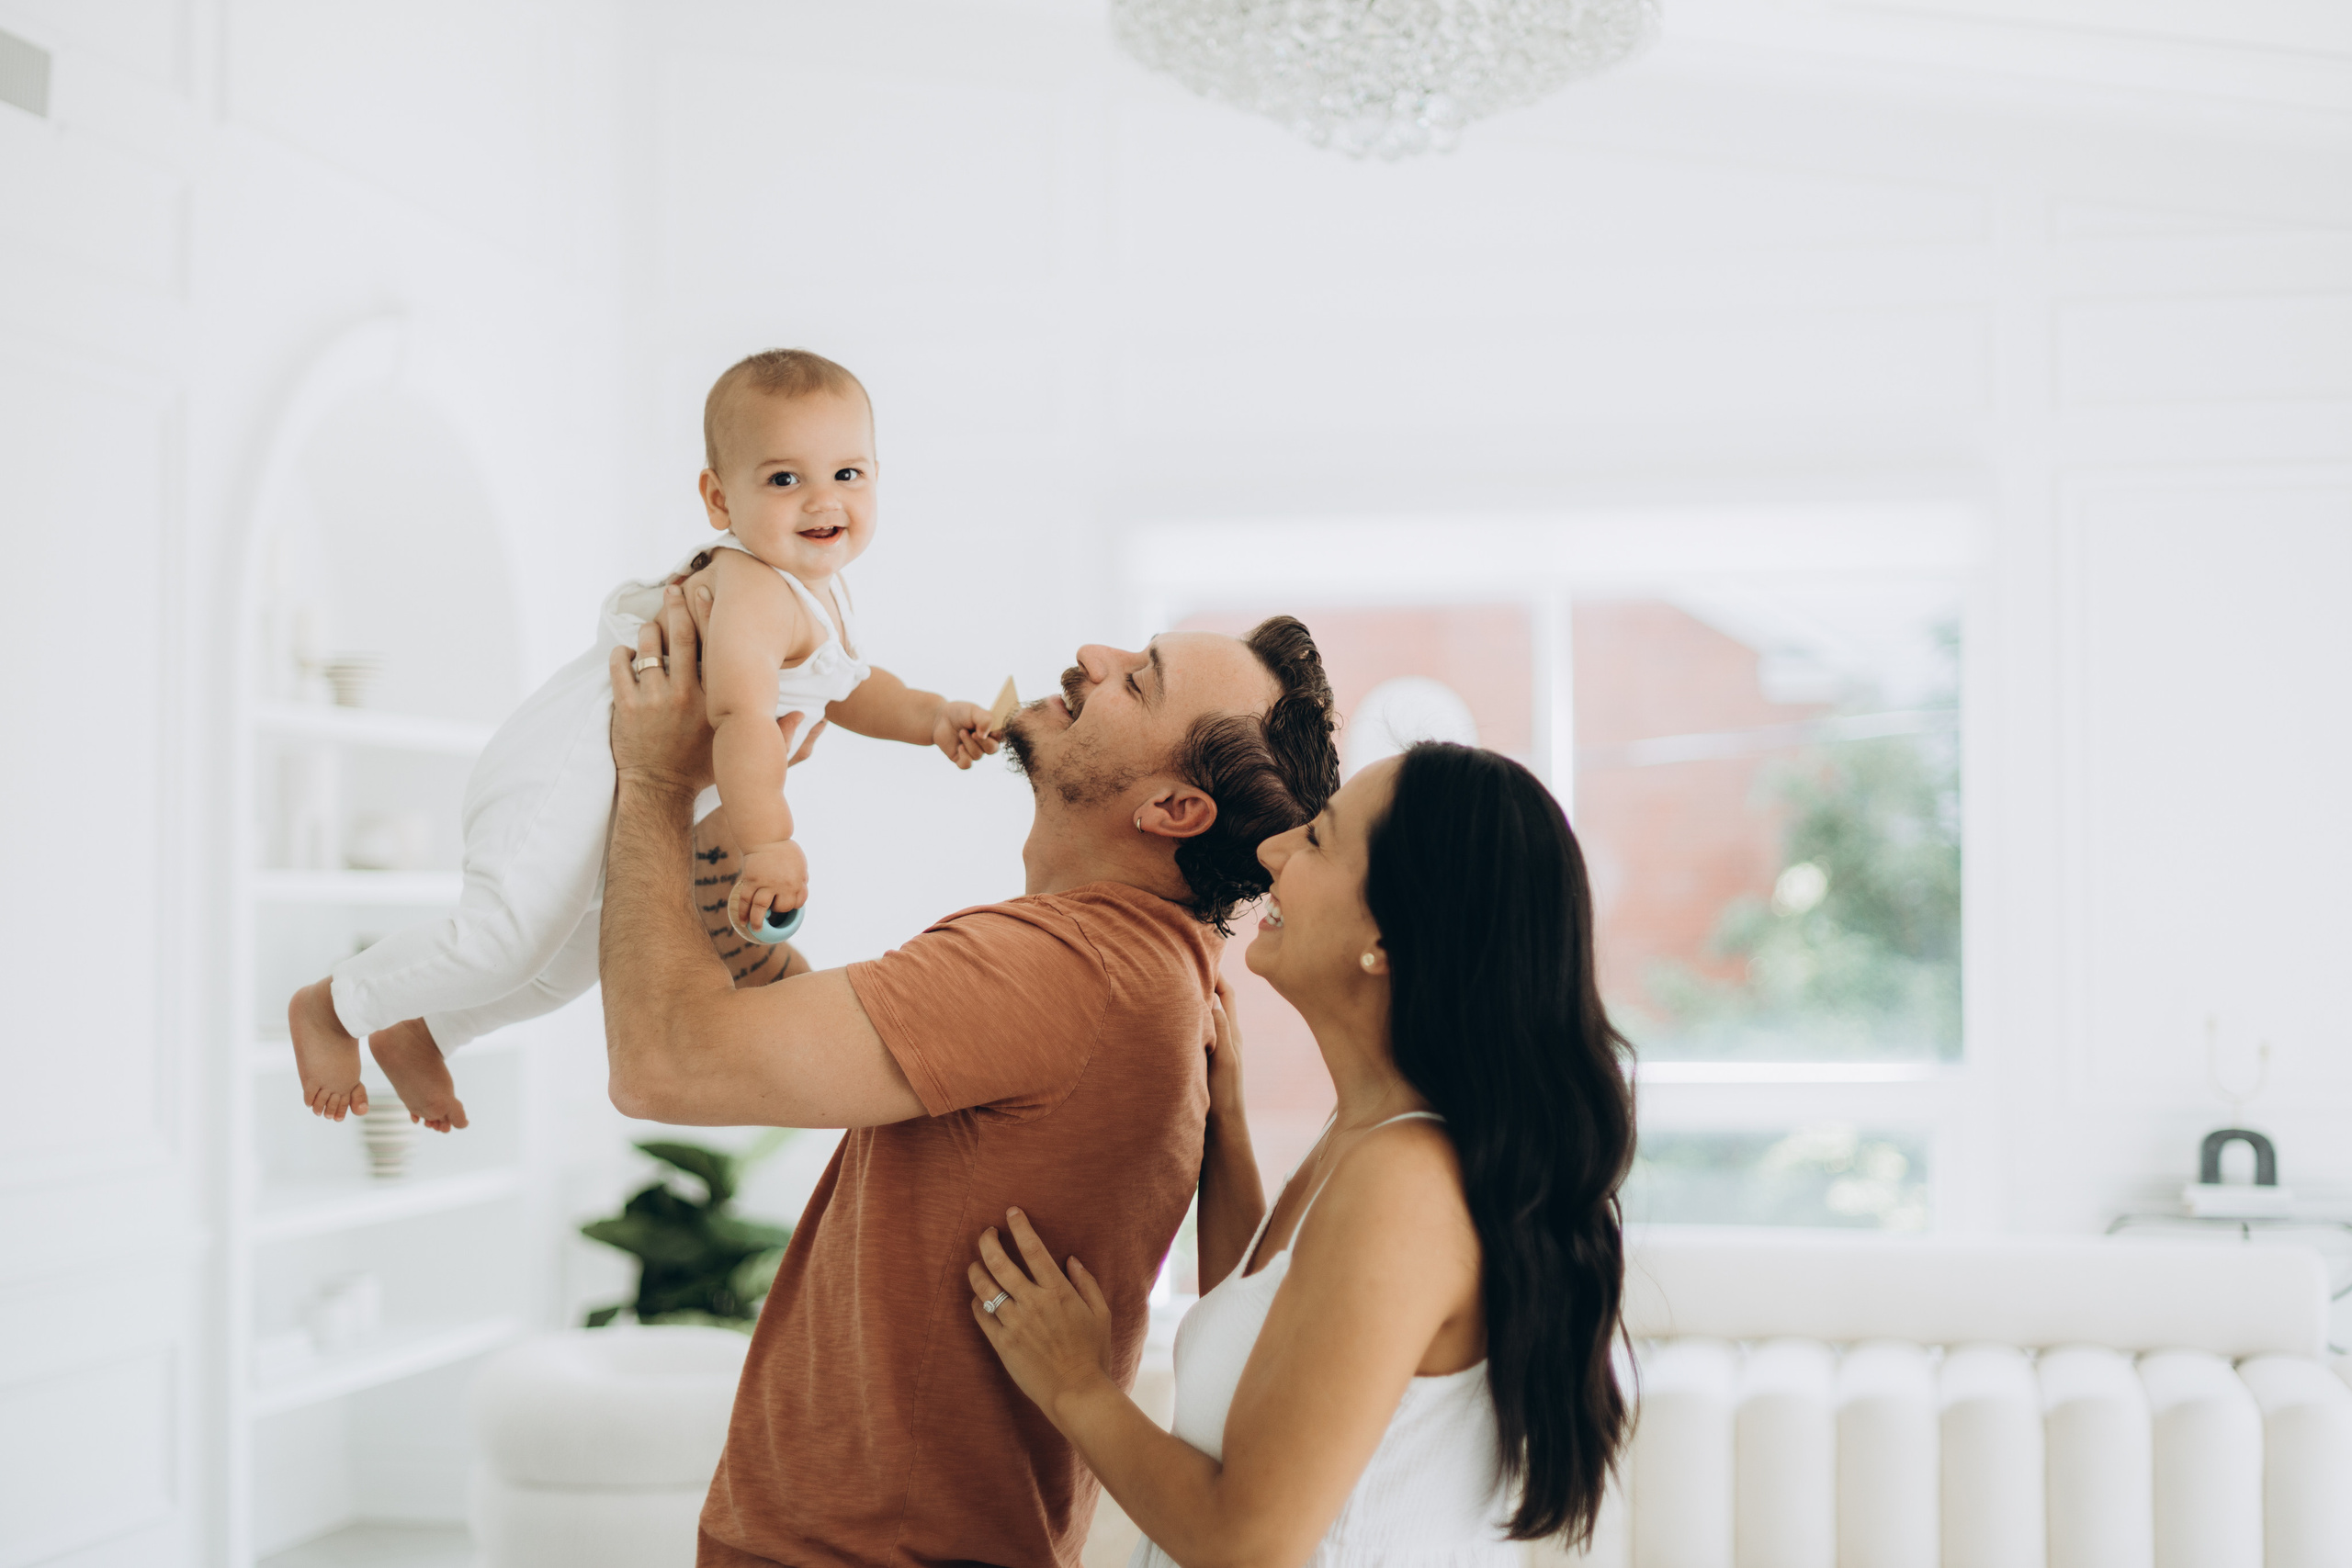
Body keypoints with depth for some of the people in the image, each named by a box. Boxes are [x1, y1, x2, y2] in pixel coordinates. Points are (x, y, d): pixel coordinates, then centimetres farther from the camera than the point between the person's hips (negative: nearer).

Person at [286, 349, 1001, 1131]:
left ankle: (419, 1034, 42)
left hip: (644, 791, 11)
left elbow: (846, 689, 21)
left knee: (583, 947, 26)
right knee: (510, 934, -25)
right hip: (572, 761, -11)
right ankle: (332, 1006, -3)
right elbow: (742, 714, -40)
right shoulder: (755, 592, -26)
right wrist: (768, 845, -43)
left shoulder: (820, 589, 8)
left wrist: (932, 718, 3)